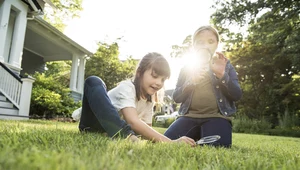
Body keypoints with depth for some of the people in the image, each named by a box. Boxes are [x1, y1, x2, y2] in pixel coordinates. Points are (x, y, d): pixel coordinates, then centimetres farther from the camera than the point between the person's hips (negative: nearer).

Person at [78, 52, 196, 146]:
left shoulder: (149, 100, -2)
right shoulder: (127, 87, -26)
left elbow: (147, 128, -5)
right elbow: (133, 122, -41)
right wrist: (170, 142, -48)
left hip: (111, 128, 6)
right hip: (94, 124, -6)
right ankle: (124, 134, -43)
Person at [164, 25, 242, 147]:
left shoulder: (225, 65, 10)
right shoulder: (187, 68, 12)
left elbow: (237, 95, -1)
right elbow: (176, 97, 6)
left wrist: (222, 75, -18)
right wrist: (191, 82, -13)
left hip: (217, 117, -1)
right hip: (189, 116, 2)